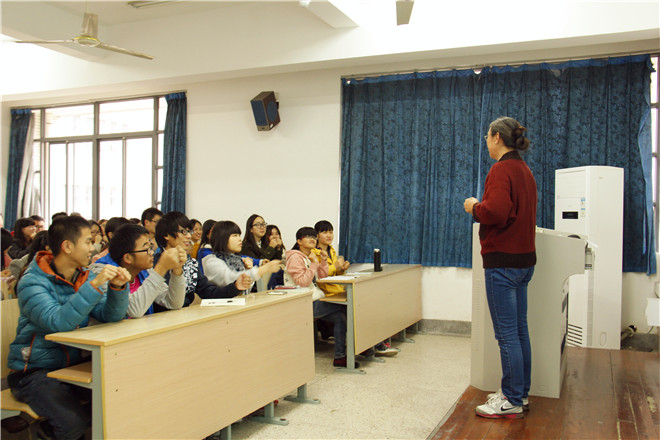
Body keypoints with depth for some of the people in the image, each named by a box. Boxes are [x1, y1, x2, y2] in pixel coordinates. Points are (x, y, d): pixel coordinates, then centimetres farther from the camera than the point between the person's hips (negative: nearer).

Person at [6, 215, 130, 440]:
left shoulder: (85, 277, 6)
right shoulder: (32, 282, -14)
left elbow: (110, 316, -3)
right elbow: (57, 322, -30)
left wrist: (118, 288, -21)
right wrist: (94, 286, -35)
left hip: (73, 365, 6)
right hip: (35, 371, -6)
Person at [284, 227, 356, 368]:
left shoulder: (310, 257, 19)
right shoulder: (295, 257, -10)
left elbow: (322, 277, 18)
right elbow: (302, 282, -20)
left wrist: (323, 261, 5)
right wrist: (314, 264, -19)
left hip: (314, 301, 9)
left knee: (340, 317, -8)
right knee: (342, 308, -12)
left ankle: (340, 357, -2)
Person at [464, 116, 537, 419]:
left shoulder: (502, 170, -15)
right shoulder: (524, 170, 15)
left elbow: (496, 212, -27)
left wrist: (475, 207, -9)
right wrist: (482, 208, 16)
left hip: (503, 260, -10)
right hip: (524, 258, 10)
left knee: (507, 333, -3)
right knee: (519, 330, 16)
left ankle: (512, 402, 6)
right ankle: (520, 392, 26)